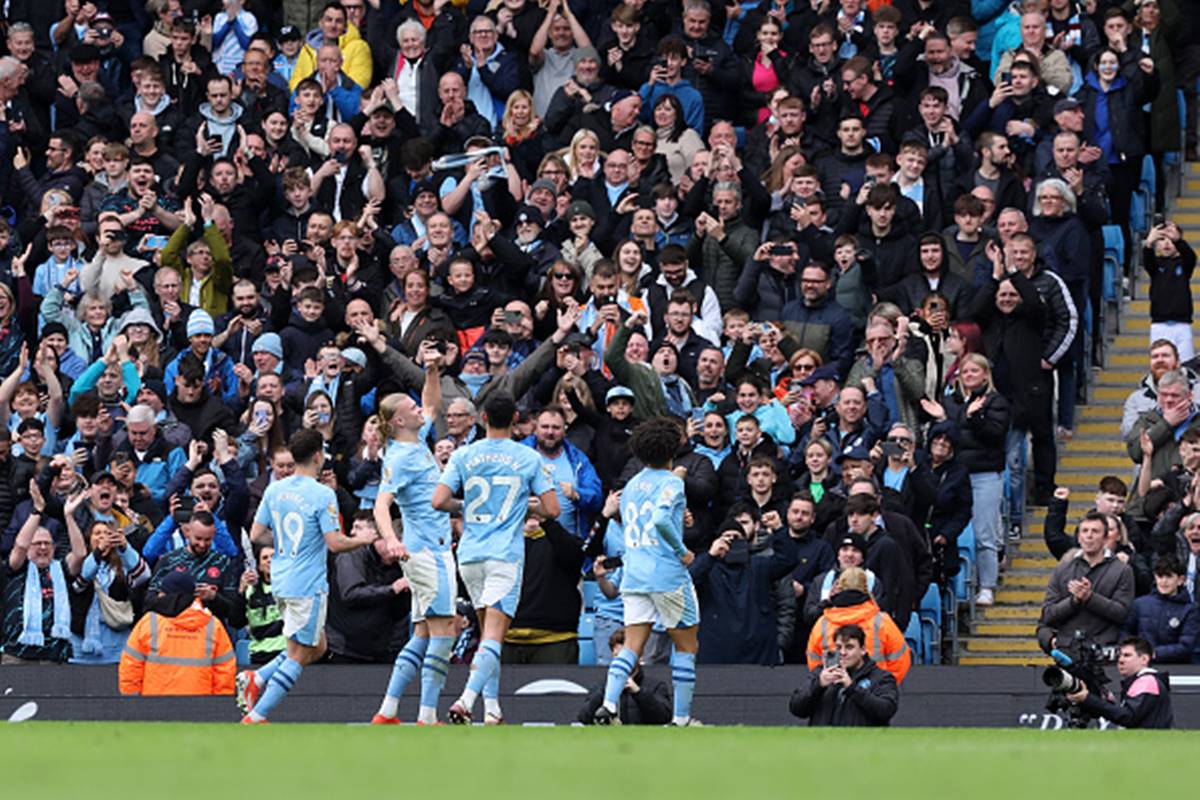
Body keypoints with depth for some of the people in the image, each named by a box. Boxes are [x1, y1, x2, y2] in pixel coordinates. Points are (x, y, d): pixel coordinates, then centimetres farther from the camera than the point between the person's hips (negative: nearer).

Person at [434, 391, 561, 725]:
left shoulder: (463, 456, 2)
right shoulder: (529, 459, -2)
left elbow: (439, 501, -5)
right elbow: (552, 509, -2)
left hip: (470, 555, 3)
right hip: (506, 556, -3)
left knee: (488, 632, 18)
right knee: (493, 636, -9)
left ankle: (492, 707, 16)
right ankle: (466, 699, -28)